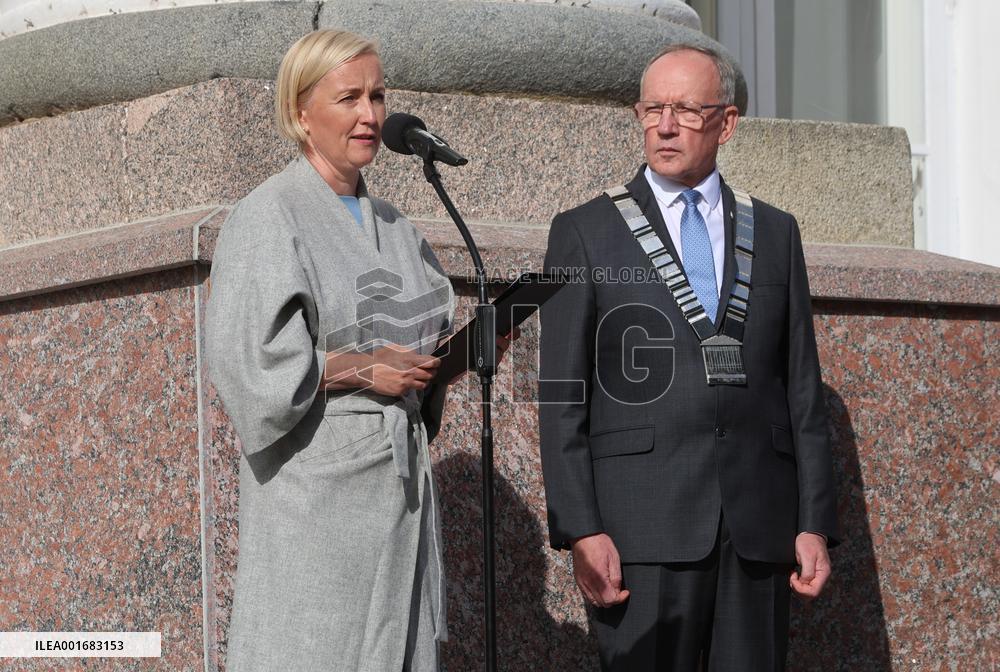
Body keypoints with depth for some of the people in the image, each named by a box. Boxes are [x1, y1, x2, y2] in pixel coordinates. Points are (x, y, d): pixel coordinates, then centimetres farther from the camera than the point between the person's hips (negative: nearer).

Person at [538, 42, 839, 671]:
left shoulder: (775, 233, 15)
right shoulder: (585, 234, 6)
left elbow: (803, 388, 13)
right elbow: (561, 398, 1)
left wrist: (816, 523, 5)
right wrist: (581, 530, -8)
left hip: (760, 525, 3)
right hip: (644, 522, -3)